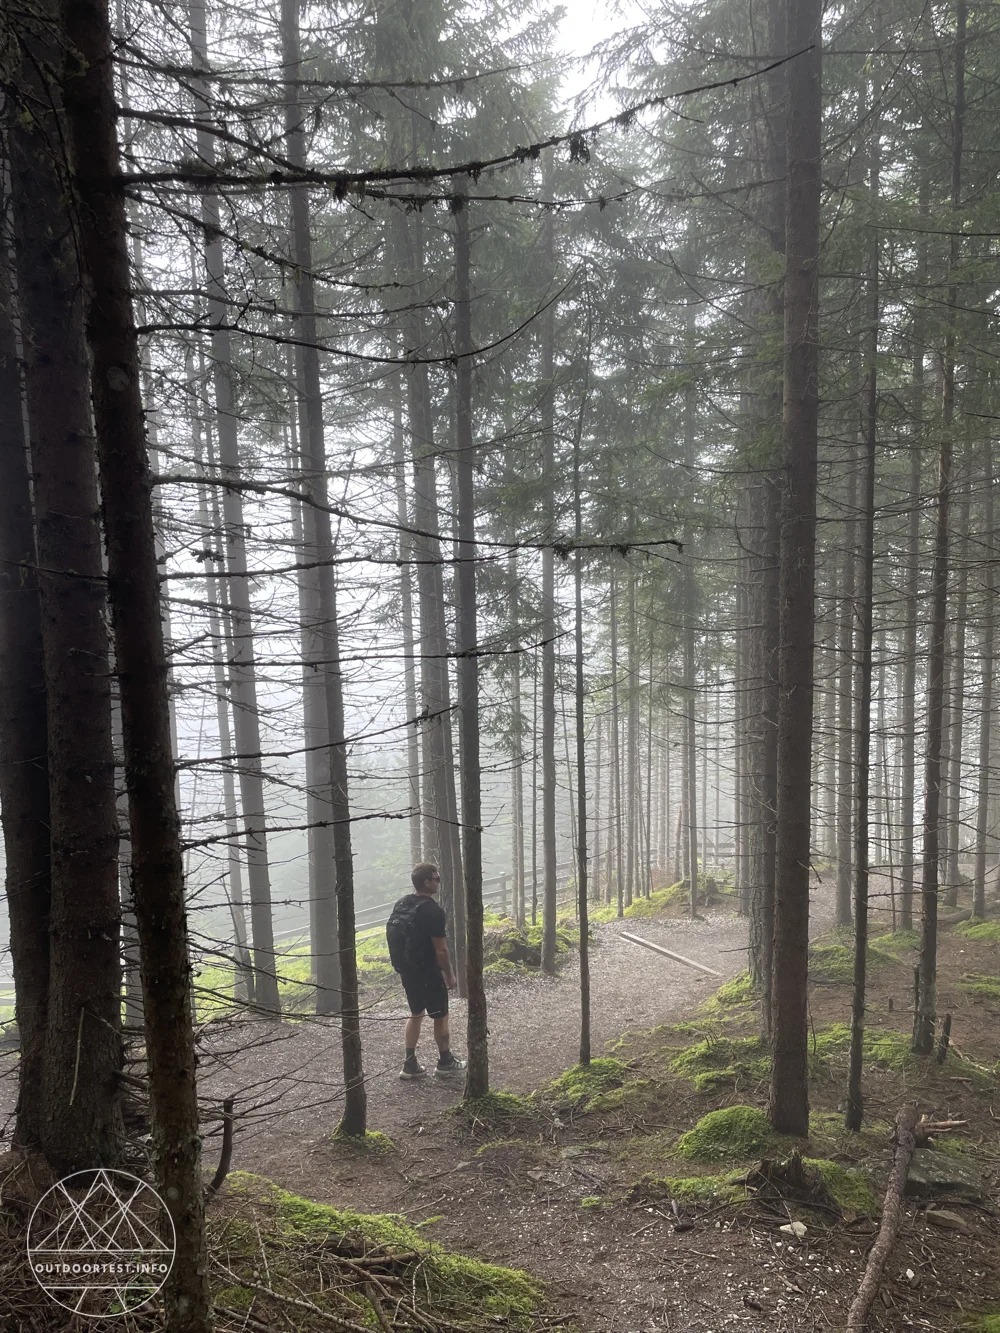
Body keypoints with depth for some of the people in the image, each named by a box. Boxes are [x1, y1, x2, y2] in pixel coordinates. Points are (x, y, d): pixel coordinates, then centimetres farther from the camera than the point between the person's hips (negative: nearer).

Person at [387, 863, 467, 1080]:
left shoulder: (400, 905, 3)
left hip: (406, 970, 7)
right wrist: (450, 975, -7)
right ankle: (445, 1061, 24)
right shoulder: (433, 911, -21)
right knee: (440, 1016, 11)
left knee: (416, 1014, 19)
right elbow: (440, 950, -19)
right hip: (427, 972, -7)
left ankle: (410, 1064, 20)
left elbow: (397, 937, 11)